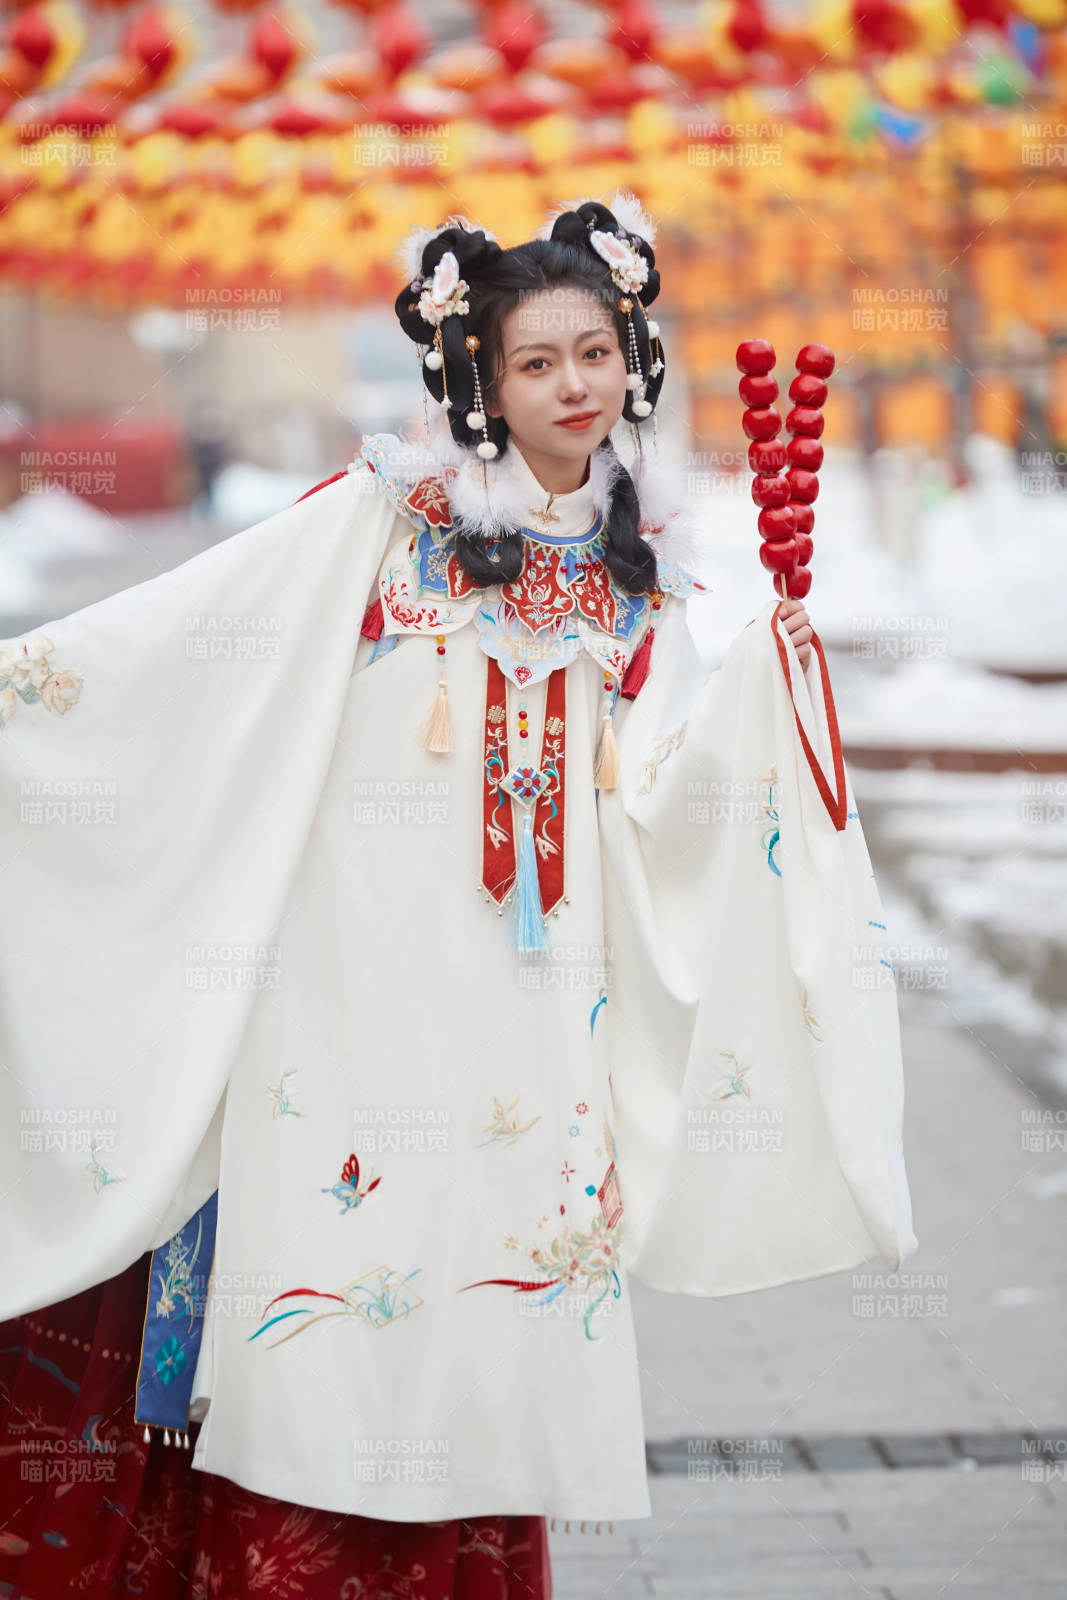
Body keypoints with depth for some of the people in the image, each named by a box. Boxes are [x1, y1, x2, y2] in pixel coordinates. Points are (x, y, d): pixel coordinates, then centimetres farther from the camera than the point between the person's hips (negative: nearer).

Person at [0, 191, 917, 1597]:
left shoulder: (638, 574, 12)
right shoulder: (385, 517, 1)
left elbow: (660, 794, 4)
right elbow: (180, 624, -1)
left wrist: (774, 664, -5)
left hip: (534, 987, 3)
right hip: (362, 964, -3)